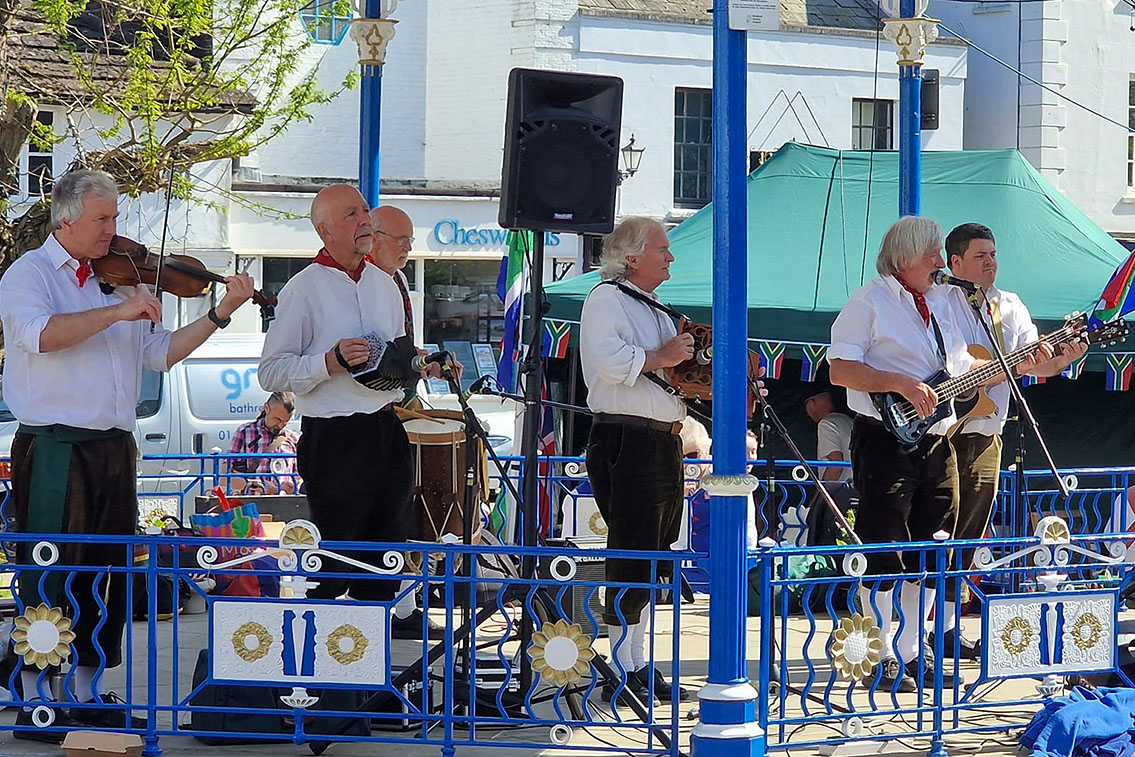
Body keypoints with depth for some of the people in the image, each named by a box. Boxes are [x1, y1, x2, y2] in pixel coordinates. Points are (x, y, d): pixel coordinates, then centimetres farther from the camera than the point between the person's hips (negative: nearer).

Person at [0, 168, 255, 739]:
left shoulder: (114, 280, 17)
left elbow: (160, 353, 17)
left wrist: (220, 313, 6)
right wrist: (116, 312, -27)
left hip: (113, 450, 7)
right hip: (55, 449, -7)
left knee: (105, 574, 10)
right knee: (51, 576, -4)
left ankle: (87, 695, 19)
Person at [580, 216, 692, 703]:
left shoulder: (653, 308, 24)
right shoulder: (606, 300, -6)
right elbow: (608, 361, -22)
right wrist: (660, 357, -16)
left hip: (663, 443, 10)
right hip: (625, 442, -10)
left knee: (650, 558, 10)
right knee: (632, 556, -10)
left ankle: (639, 667, 16)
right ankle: (620, 672, -8)